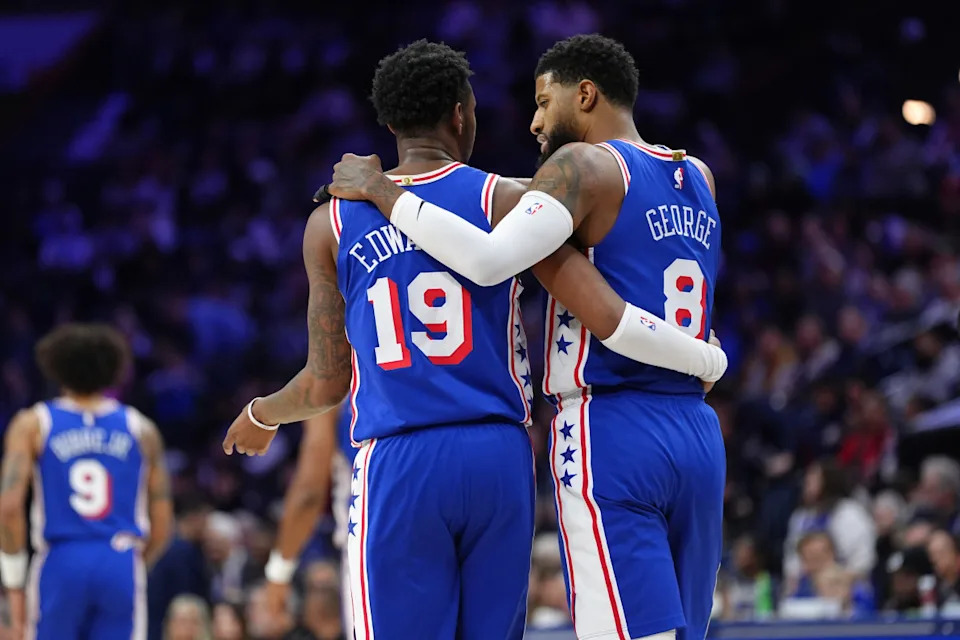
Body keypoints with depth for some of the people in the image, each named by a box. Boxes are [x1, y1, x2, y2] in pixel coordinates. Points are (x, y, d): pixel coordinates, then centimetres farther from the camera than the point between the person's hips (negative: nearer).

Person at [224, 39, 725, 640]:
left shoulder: (332, 224, 6)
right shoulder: (504, 200, 2)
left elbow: (327, 385, 10)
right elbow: (604, 314, -6)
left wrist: (260, 415, 32)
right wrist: (705, 358, 11)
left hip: (395, 467, -1)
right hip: (500, 456, 1)